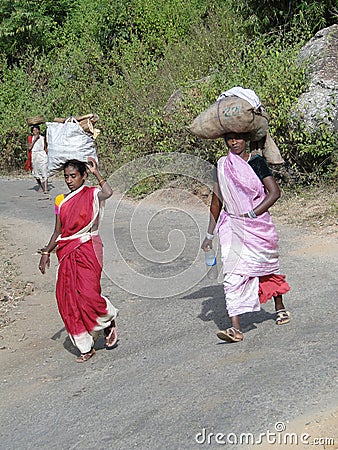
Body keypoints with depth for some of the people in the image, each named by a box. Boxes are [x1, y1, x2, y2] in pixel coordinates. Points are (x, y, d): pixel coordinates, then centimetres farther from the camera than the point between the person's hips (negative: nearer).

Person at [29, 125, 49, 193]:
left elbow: (45, 148, 12)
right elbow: (29, 147, -7)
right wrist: (34, 140, -10)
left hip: (42, 155, -2)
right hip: (34, 156, 2)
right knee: (36, 173, 9)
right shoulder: (31, 138, 5)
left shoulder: (42, 138, 5)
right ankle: (40, 187, 27)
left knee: (44, 172, -12)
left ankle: (46, 189, -17)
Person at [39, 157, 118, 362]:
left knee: (88, 295, -17)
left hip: (88, 251, -5)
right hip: (67, 254, 5)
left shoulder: (92, 194, -3)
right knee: (68, 299, 0)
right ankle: (86, 347, 10)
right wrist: (46, 252, 12)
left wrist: (96, 172, -17)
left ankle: (110, 320, 17)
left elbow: (108, 192, -27)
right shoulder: (61, 201, 12)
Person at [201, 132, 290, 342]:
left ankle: (280, 307, 40)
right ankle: (235, 327, -17)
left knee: (269, 267, 15)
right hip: (232, 225, 2)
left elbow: (275, 192, -9)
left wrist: (251, 214, -16)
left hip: (258, 225, -1)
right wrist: (210, 234, 8)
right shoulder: (222, 166, 5)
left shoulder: (257, 162, -3)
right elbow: (216, 201, 10)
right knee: (233, 273, -12)